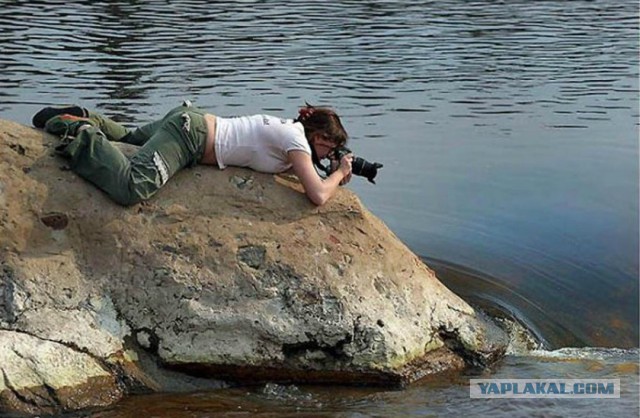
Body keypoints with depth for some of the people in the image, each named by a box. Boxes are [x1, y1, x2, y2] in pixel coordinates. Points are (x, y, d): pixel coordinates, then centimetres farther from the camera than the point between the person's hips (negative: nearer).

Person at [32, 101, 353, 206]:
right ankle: (79, 135, -14)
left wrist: (332, 176, 17)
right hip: (191, 135, -10)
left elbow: (293, 167, 32)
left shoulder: (291, 128, 12)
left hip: (189, 120, 10)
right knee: (131, 189, -28)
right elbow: (318, 196, -22)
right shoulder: (298, 141, -13)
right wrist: (339, 173, -2)